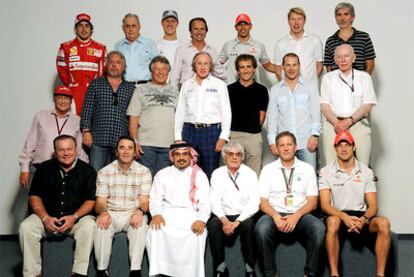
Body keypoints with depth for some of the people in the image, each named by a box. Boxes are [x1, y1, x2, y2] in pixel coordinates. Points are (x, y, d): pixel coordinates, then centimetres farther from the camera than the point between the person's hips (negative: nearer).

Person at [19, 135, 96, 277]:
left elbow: (91, 200, -3)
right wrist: (45, 218, -12)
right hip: (48, 216, 2)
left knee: (88, 226, -33)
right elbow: (34, 196, 5)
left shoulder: (87, 170, 1)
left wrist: (74, 217, -19)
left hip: (77, 217, -2)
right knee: (25, 227, -24)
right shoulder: (44, 168, 7)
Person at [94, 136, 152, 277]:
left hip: (134, 214, 0)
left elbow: (144, 201, -2)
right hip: (111, 213, 1)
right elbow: (100, 201, 0)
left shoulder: (144, 172, 2)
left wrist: (139, 211, -26)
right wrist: (103, 212, -25)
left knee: (140, 226, -33)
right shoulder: (104, 172, 4)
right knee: (101, 225, -31)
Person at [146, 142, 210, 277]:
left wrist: (202, 219, -18)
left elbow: (205, 203, 3)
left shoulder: (200, 176, 13)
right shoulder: (162, 174, 16)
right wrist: (156, 214, -15)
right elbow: (155, 199, 8)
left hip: (190, 215, 0)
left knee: (198, 233, -32)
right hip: (167, 214, 1)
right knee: (155, 229, -31)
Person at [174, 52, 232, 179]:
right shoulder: (187, 85, 13)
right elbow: (180, 112, 13)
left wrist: (223, 137, -6)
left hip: (212, 131, -2)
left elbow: (226, 112, 3)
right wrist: (178, 137, 6)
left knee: (210, 174, -2)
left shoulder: (219, 85, 6)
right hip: (189, 131, 2)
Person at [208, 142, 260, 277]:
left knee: (248, 225, -33)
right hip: (224, 216, 1)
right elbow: (214, 201, -2)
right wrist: (224, 220, -21)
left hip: (245, 216, -1)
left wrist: (237, 221, -20)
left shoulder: (250, 174, 2)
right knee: (213, 224, -30)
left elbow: (254, 203, -8)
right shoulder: (217, 174, 6)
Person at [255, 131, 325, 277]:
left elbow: (312, 202, 4)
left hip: (300, 216, 1)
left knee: (319, 227, -31)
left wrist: (296, 216, -14)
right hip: (275, 214, 0)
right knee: (261, 228, -34)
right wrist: (275, 216, -16)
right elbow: (262, 201, 4)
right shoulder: (268, 170, 10)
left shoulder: (307, 169, 11)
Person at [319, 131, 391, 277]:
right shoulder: (326, 172, 0)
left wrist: (363, 219, -21)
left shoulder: (366, 172, 6)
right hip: (338, 215, -2)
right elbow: (325, 205, -8)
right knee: (332, 221, -37)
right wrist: (344, 216, -26)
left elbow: (373, 206, 2)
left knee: (383, 223, -28)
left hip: (360, 216, 2)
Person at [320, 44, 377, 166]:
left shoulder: (364, 77, 13)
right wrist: (336, 122, -10)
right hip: (333, 124, 0)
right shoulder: (328, 78, 16)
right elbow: (324, 104, 7)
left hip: (358, 123, 0)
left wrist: (349, 121, -10)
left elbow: (367, 104, 4)